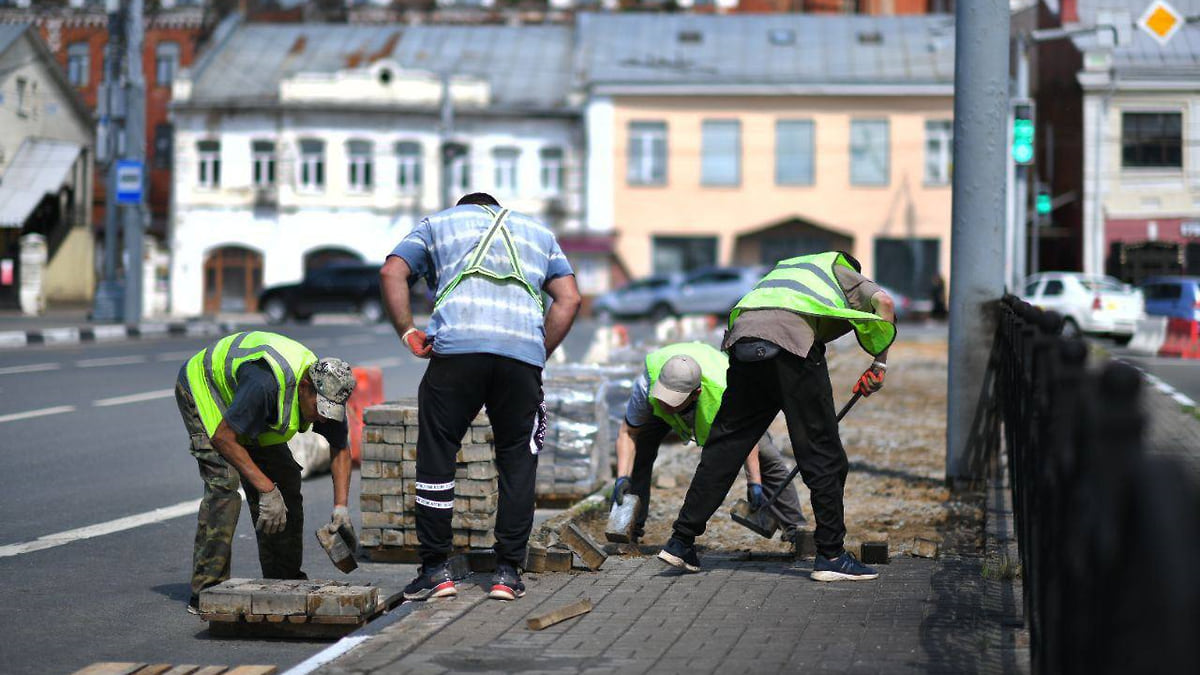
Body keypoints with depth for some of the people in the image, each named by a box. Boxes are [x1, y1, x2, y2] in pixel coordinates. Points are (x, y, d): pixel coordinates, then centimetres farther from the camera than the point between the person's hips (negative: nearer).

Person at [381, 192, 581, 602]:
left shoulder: (437, 223, 26)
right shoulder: (538, 232, 32)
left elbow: (391, 274, 8)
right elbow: (569, 298, 18)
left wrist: (407, 333, 6)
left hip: (456, 348, -2)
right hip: (523, 352, 2)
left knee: (436, 456, 7)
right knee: (517, 461, 11)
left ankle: (436, 570, 6)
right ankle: (507, 571, 8)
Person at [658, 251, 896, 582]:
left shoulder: (784, 269, 42)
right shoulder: (843, 273, 27)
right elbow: (883, 302, 5)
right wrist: (879, 362, 13)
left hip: (742, 337, 5)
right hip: (793, 343, -5)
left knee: (724, 445, 13)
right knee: (823, 454, 3)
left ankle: (680, 542, 13)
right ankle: (830, 555, 5)